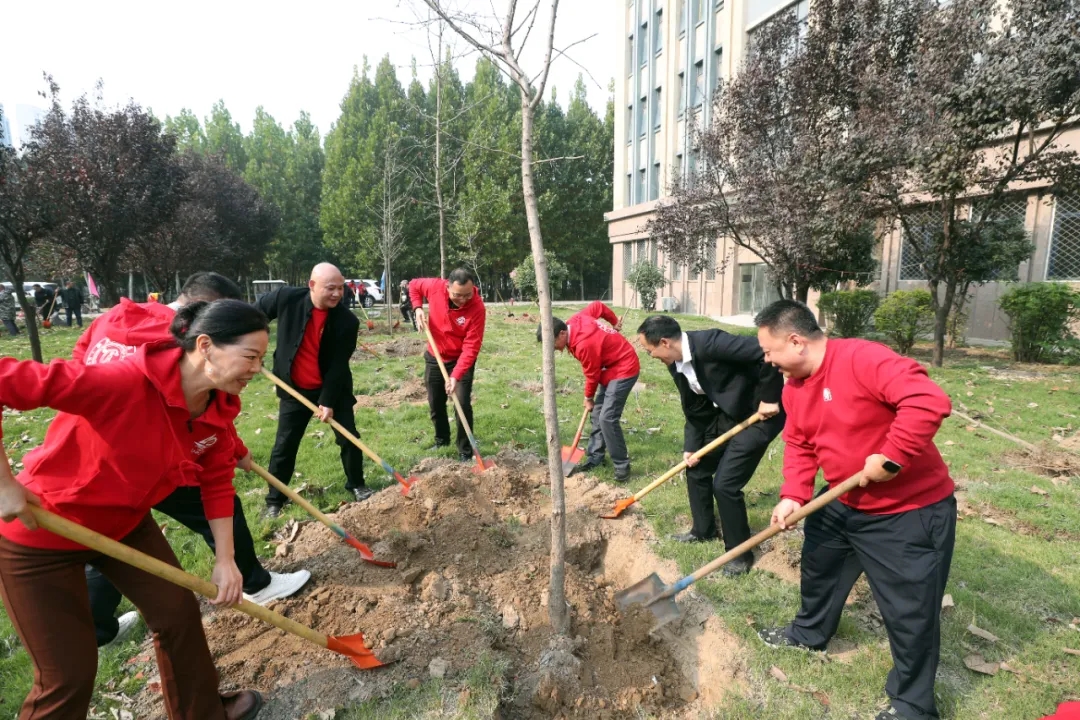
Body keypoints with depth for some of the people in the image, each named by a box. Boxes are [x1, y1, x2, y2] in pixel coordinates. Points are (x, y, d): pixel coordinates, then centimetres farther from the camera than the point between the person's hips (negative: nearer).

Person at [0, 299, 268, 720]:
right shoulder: (125, 384, -37)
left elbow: (217, 480, -3)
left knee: (180, 611, 13)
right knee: (70, 674, 4)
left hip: (127, 523, 7)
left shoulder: (220, 406, -14)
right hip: (40, 535, -6)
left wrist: (225, 559, -4)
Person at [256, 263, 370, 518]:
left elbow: (338, 365, -17)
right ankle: (274, 500, 24)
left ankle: (356, 485, 28)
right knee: (284, 445, 7)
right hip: (294, 388, 1)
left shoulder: (347, 321, -20)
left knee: (349, 438, 5)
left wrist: (328, 401, -19)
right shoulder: (287, 298, -18)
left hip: (334, 388, 0)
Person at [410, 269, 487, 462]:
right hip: (434, 357, 4)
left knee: (463, 404, -9)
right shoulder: (435, 287, -20)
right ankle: (441, 440, 37)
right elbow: (413, 285, 4)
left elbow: (471, 347, -30)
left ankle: (465, 452, 5)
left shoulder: (477, 308, -29)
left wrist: (456, 375, -37)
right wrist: (418, 308, -13)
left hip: (461, 359, -4)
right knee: (435, 403, 15)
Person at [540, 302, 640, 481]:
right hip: (612, 366, 10)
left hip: (624, 369, -10)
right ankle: (594, 457, 21)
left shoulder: (584, 344, -31)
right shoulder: (574, 321, -7)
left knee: (607, 418, -15)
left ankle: (622, 466, -3)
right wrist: (614, 322, 20)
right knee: (598, 413, 12)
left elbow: (592, 374, -17)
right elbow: (597, 306, 9)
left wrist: (588, 397, 1)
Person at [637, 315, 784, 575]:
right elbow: (695, 411, 7)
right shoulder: (675, 365, -2)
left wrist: (769, 398, -25)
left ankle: (741, 554, 12)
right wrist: (691, 446, 2)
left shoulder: (710, 342, -30)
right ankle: (703, 530, 37)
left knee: (724, 483, -10)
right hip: (726, 414, 9)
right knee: (696, 467, 15)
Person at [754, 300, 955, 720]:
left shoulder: (862, 359, -28)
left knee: (910, 611, 5)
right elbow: (799, 445, 3)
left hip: (911, 511, -8)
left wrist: (889, 458, -32)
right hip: (845, 506, 9)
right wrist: (793, 496, -9)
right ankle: (809, 633, 51)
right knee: (818, 570, 25)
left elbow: (929, 401, -37)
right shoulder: (794, 386, -1)